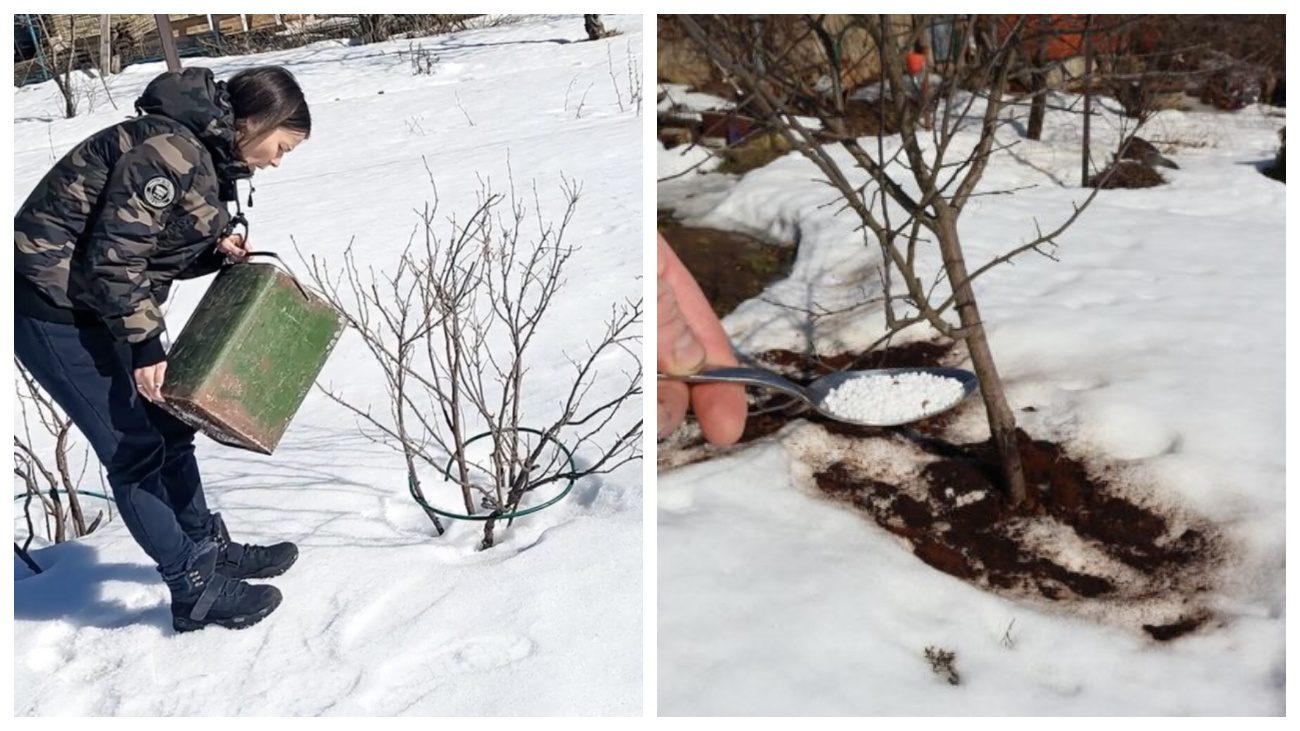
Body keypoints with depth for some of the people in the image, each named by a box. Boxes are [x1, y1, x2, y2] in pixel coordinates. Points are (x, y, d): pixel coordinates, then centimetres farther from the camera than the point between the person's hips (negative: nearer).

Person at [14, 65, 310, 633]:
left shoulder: (205, 154, 6)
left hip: (93, 303, 10)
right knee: (135, 446, -3)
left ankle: (207, 547, 32)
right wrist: (144, 346, -21)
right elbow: (114, 253, -26)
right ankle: (194, 590, 7)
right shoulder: (171, 150, -25)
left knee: (167, 424, 16)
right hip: (52, 306, -10)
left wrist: (219, 250, -5)